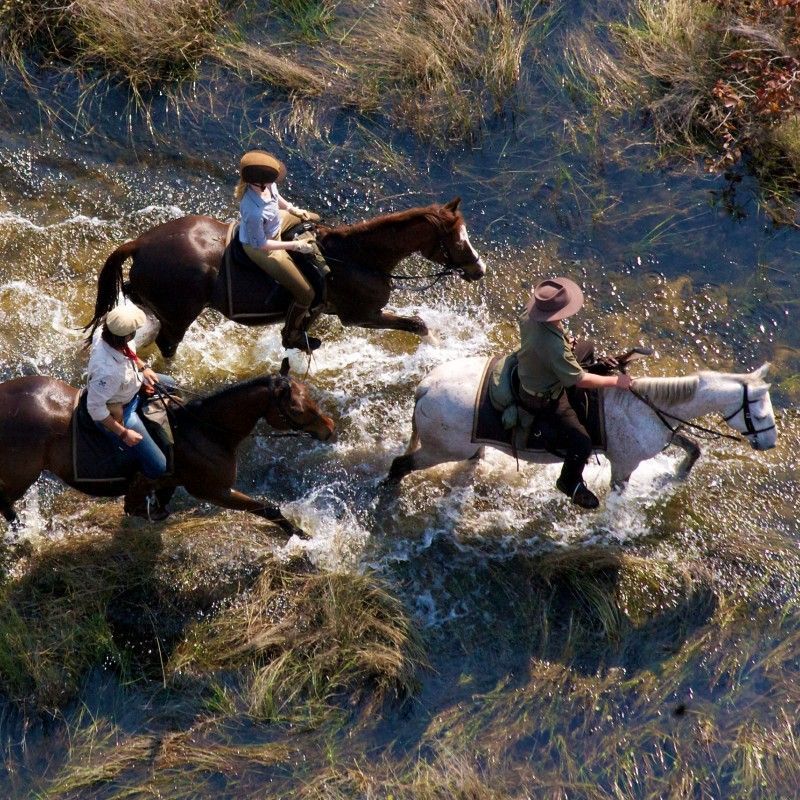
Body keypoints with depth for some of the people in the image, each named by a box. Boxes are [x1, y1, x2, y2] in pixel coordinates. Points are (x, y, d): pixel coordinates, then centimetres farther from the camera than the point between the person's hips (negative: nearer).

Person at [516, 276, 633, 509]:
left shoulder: (530, 313, -20)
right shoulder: (553, 347, -43)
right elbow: (580, 380, -31)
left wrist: (566, 339, 3)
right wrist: (615, 381, -18)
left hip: (528, 373, 9)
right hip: (544, 399, -9)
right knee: (581, 443, -5)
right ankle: (570, 483, 26)